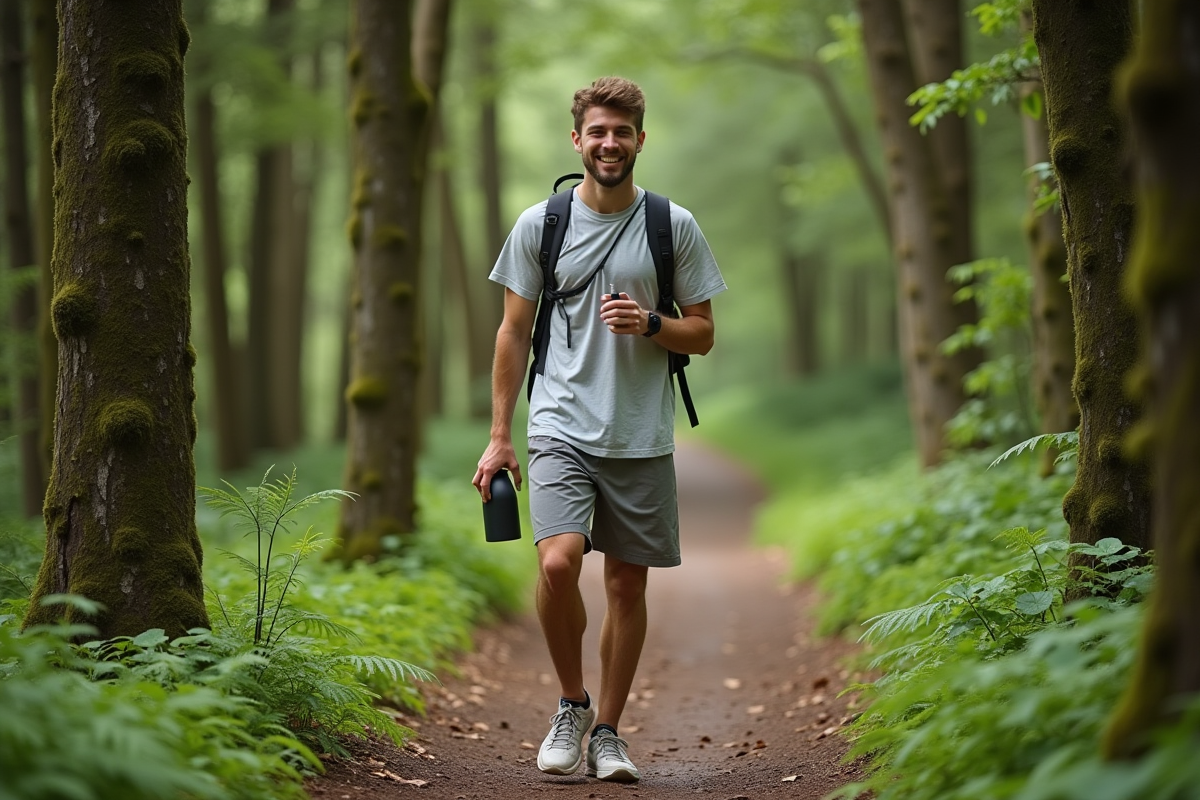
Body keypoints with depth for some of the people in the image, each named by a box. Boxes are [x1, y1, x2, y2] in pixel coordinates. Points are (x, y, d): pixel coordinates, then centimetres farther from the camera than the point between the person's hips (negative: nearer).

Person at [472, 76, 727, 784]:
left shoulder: (674, 226, 4)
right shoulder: (540, 223, 4)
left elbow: (703, 335, 8)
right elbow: (514, 333, 9)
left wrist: (649, 323, -14)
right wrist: (499, 436, 5)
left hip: (643, 437, 1)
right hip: (562, 427, -1)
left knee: (628, 584, 6)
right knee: (557, 563, -19)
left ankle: (607, 729, 20)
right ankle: (572, 704, 4)